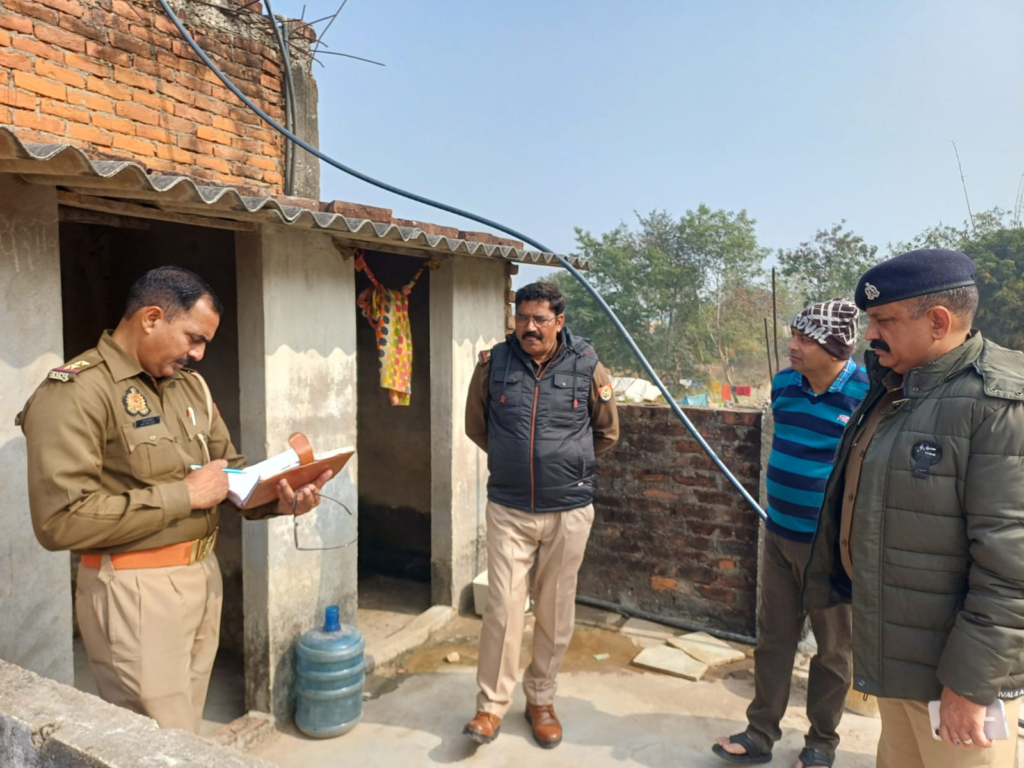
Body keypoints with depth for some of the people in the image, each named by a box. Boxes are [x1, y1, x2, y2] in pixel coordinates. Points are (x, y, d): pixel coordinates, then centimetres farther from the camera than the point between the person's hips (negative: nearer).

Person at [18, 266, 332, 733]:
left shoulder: (190, 385, 10)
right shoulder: (76, 392, -15)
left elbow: (231, 468, 13)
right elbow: (61, 521, -23)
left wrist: (279, 501, -7)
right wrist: (182, 494, -19)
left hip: (204, 576, 7)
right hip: (136, 589, -7)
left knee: (186, 736, 20)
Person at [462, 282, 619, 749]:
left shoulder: (586, 366, -6)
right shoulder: (493, 363, -4)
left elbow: (607, 433, 9)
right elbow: (476, 425, 13)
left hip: (568, 510, 0)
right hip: (508, 509, 0)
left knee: (555, 613, 12)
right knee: (503, 608, 3)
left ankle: (541, 699, 32)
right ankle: (491, 705, 21)